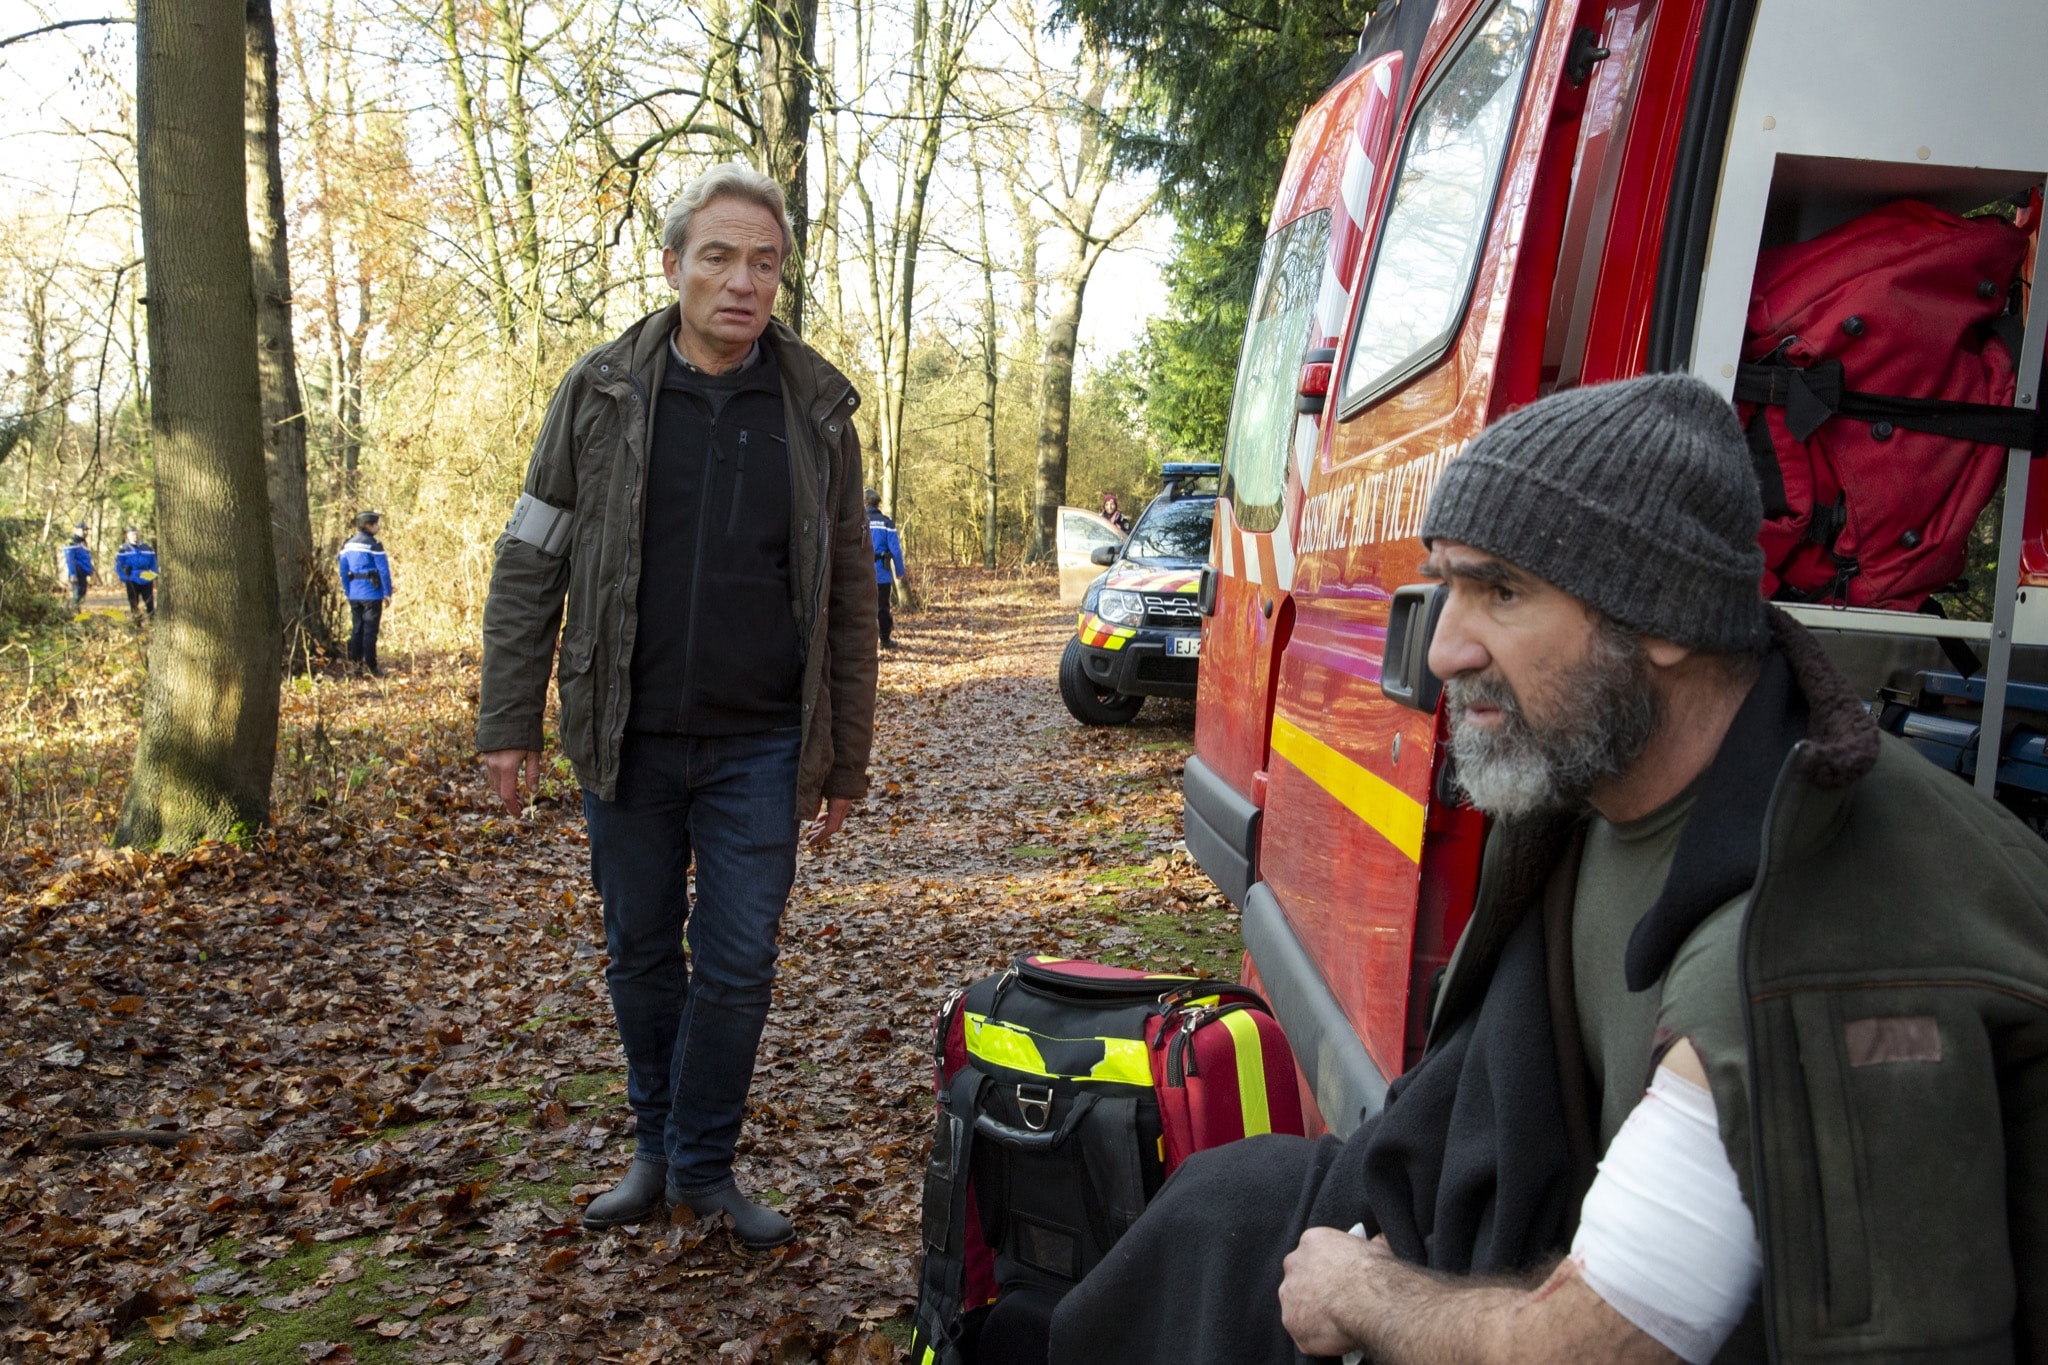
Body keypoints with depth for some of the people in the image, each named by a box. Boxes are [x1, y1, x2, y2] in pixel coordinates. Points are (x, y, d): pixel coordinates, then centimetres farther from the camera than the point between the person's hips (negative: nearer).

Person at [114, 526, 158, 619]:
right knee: (134, 604, 5)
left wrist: (154, 576, 0)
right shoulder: (124, 549, 0)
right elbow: (119, 565, -1)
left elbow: (153, 563, 11)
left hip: (147, 580, 2)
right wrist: (123, 579, -10)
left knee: (150, 601, 3)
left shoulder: (148, 548, 7)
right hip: (132, 581, -1)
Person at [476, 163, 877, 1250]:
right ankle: (656, 1151, 34)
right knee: (642, 955, 14)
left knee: (739, 965, 2)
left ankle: (705, 1167, 23)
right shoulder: (602, 393, 0)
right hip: (627, 742, 1)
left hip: (760, 745, 0)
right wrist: (508, 722, -1)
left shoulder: (816, 409, 1)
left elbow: (850, 596, 5)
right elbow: (528, 566, 4)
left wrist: (844, 761, 4)